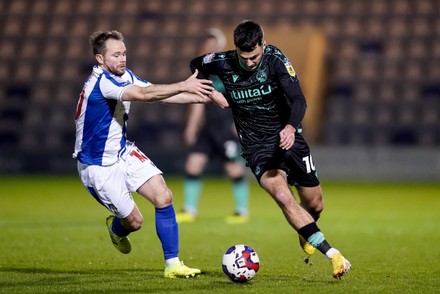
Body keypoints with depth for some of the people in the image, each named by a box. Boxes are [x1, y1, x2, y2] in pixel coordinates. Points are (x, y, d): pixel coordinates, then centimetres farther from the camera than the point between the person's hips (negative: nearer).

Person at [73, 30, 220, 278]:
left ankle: (172, 264, -3)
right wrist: (184, 86, -47)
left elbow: (157, 94, -1)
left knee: (164, 197, -10)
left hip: (123, 152, 8)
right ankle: (116, 228, 36)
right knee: (134, 221, -2)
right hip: (98, 165, -8)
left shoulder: (124, 76, 1)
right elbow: (144, 94, -40)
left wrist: (202, 97, -12)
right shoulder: (102, 81, -27)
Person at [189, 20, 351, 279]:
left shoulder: (276, 59, -16)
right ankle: (333, 254, -25)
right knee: (283, 196, -26)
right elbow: (195, 66, 13)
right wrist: (211, 92, -2)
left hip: (287, 136, 1)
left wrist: (291, 127, -43)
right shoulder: (223, 63, -11)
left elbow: (298, 99, -24)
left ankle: (306, 233, 47)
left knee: (314, 204, 7)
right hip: (256, 146, 0)